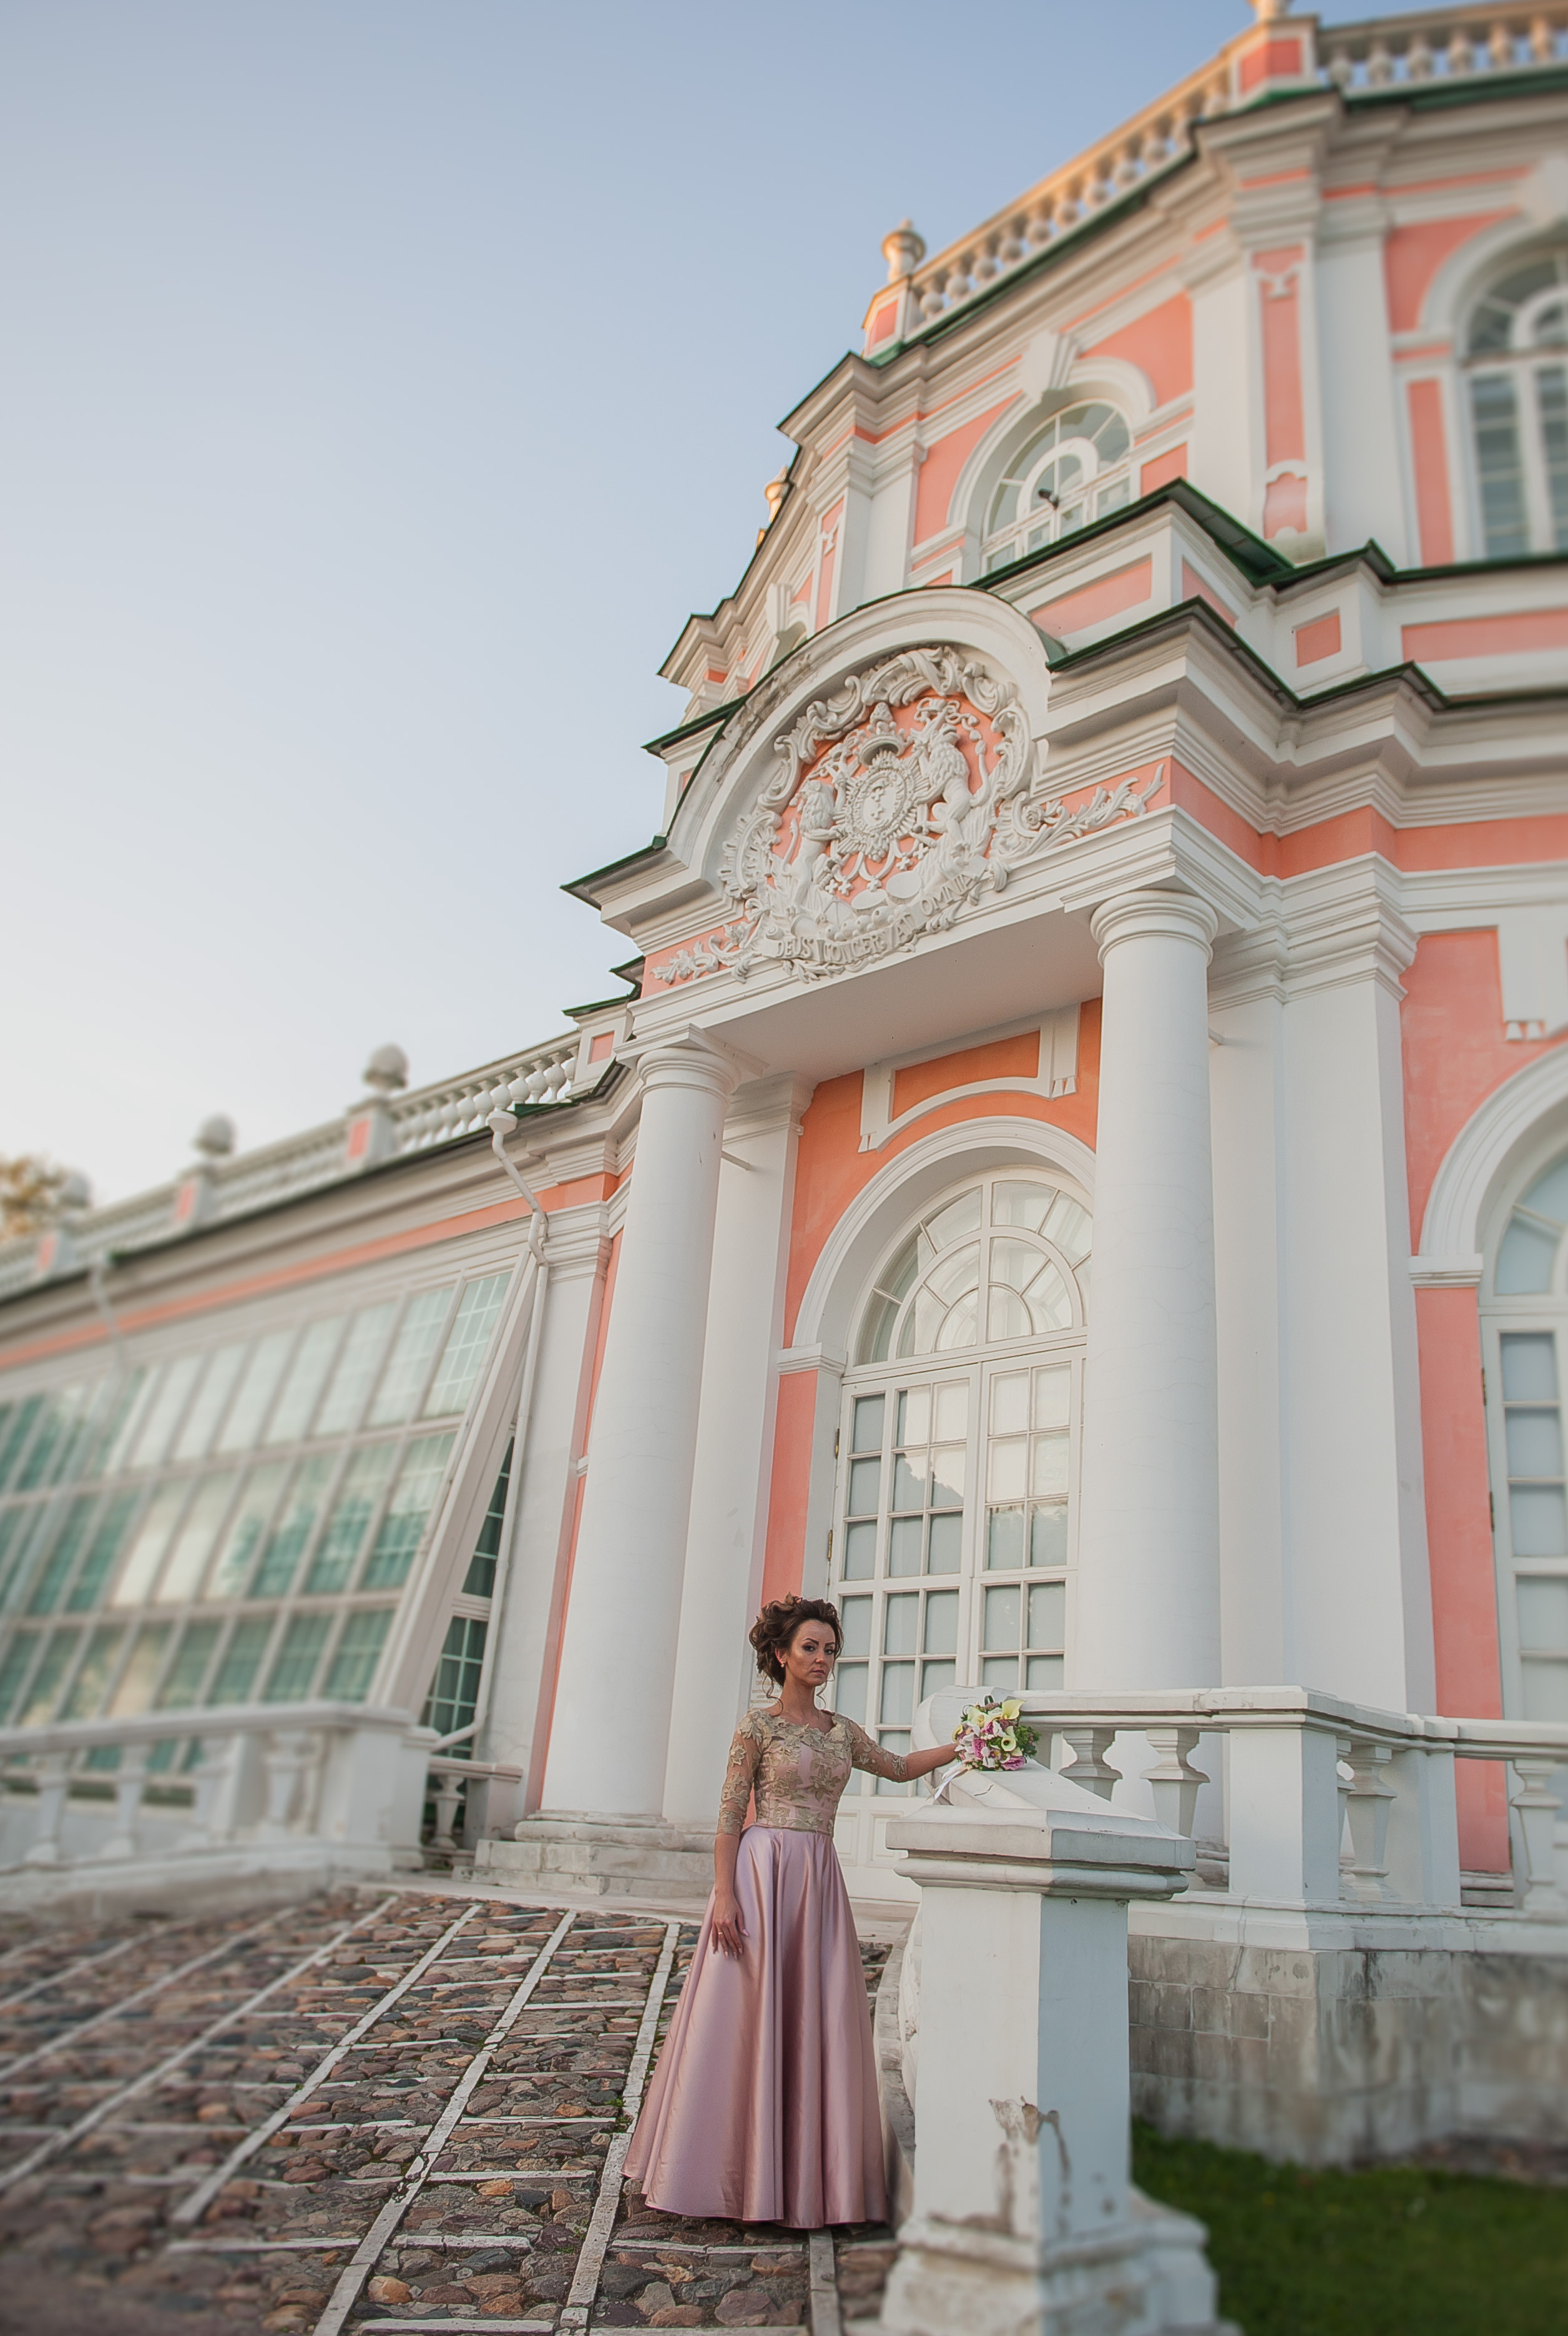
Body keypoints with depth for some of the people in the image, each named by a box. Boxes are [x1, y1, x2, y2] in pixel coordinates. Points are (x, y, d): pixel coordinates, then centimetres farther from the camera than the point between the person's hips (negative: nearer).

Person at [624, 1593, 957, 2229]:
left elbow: (899, 1767, 26)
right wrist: (724, 1895, -15)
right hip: (763, 1872, -5)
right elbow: (729, 1815, -7)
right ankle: (735, 2170, 9)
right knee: (748, 2016, -2)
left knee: (814, 2023, 5)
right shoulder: (759, 1724, -3)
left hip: (820, 1883, 5)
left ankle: (799, 2172, 14)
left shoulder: (841, 1730, 13)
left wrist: (960, 1747, 14)